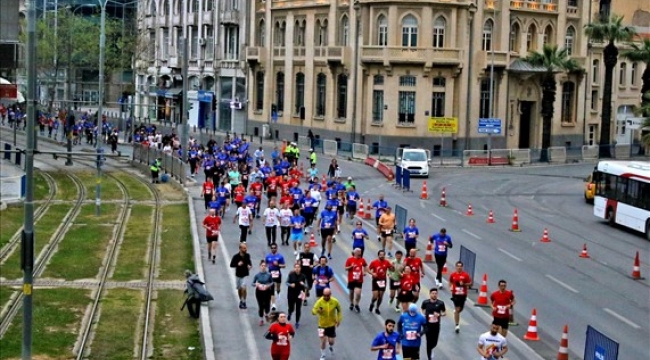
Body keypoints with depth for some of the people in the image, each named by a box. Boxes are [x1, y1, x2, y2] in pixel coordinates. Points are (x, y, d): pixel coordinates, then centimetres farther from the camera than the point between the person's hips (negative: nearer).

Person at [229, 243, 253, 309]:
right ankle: (241, 301, 34)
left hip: (245, 274, 0)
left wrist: (250, 265, -7)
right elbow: (231, 265, -7)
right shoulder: (236, 256, -11)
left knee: (243, 288, -15)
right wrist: (237, 264, -24)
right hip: (238, 274, 0)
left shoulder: (247, 255, -4)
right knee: (239, 289, 14)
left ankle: (244, 302, -2)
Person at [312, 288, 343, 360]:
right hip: (322, 325, -1)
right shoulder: (320, 301, -20)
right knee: (323, 341, 0)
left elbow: (339, 310, 4)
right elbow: (313, 311, -24)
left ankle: (331, 347, 44)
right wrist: (317, 311, -46)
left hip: (332, 324, 1)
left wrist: (339, 319, -1)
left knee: (331, 341, 6)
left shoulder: (335, 301, -14)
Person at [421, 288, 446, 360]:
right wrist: (424, 315, -3)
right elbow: (422, 309, 15)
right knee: (429, 342, -3)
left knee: (434, 342, 7)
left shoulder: (440, 303, -6)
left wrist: (439, 314, -16)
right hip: (428, 325, -1)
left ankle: (430, 349, 42)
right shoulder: (425, 302, -5)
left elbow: (444, 312, 4)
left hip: (436, 325, 1)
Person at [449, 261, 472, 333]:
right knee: (457, 309, -7)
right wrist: (451, 287, -4)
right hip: (455, 294, -1)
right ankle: (457, 325, -4)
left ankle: (456, 311, 52)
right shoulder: (453, 275, 0)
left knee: (460, 309, 14)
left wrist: (464, 284, -18)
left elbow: (470, 283, -2)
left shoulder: (465, 275, -5)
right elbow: (450, 282, 16)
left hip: (463, 294, 1)